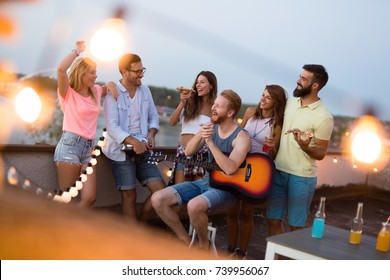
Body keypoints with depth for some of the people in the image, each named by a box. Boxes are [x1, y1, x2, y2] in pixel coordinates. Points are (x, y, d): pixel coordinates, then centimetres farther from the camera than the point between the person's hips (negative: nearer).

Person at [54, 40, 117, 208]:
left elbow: (110, 87, 34)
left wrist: (110, 84, 9)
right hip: (70, 144, -6)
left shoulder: (96, 92, 14)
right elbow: (61, 69, -21)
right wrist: (77, 51, -8)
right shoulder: (68, 93, -3)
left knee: (89, 198, -3)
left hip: (89, 148, 6)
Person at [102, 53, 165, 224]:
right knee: (129, 196, 0)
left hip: (143, 151, 6)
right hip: (121, 151, -5)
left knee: (160, 190, 0)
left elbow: (154, 117, 15)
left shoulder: (145, 90, 9)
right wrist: (133, 142, -25)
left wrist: (151, 134, -5)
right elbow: (112, 126, -15)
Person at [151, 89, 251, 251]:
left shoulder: (241, 136, -15)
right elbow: (188, 152, -1)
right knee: (158, 199, -9)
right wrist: (200, 135, -20)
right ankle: (185, 240, 8)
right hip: (205, 181, 7)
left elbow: (229, 168, -28)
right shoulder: (211, 127, 4)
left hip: (226, 188, -7)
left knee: (194, 206, -38)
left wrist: (210, 142, -29)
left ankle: (204, 244, -7)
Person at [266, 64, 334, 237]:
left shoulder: (323, 117, -14)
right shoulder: (290, 102, 5)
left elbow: (321, 154, -11)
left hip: (301, 177, -6)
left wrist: (305, 147, -29)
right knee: (273, 220, 13)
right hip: (278, 171, 6)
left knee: (296, 226, 5)